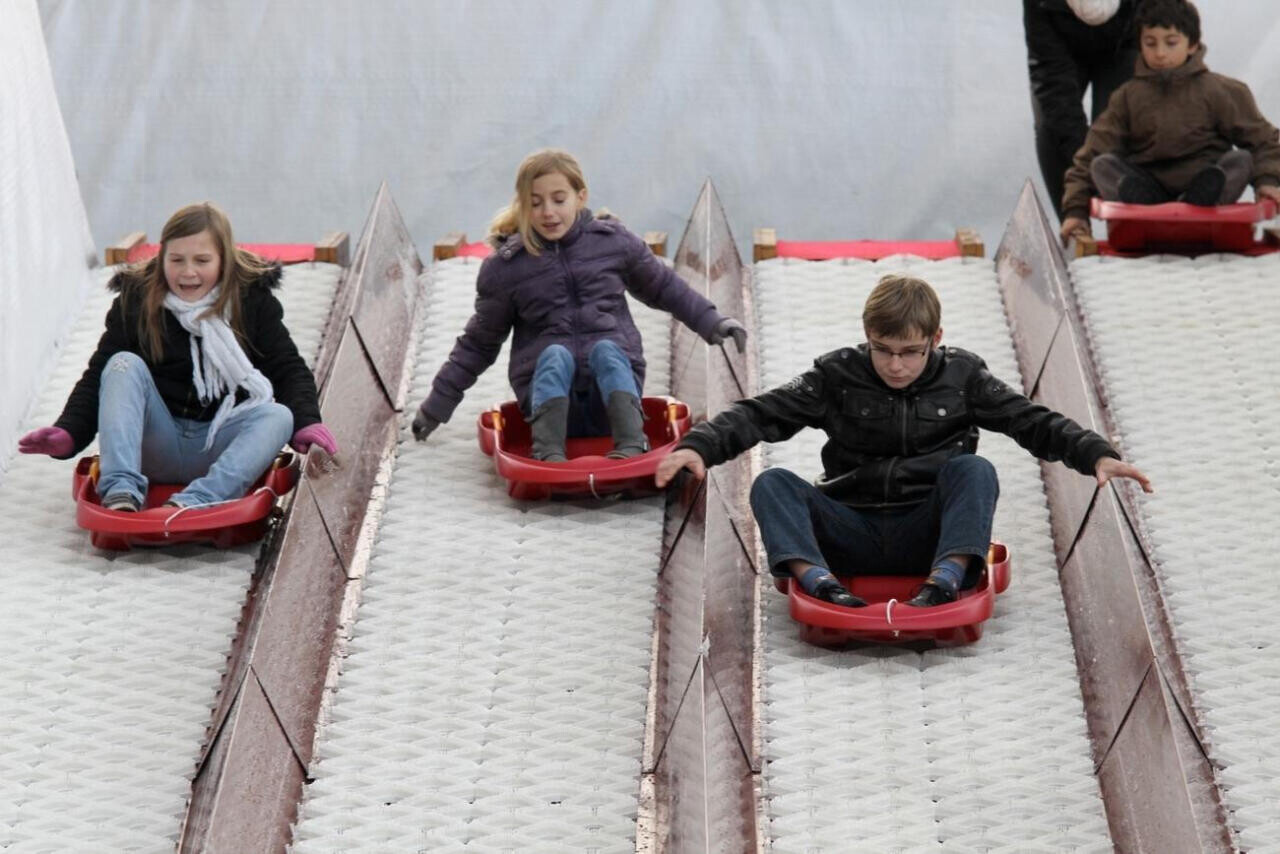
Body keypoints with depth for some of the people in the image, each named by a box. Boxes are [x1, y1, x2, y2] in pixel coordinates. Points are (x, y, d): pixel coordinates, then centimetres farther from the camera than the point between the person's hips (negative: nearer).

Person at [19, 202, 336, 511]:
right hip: (155, 448, 0)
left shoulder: (252, 299, 1)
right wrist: (68, 433, -19)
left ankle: (196, 501, -50)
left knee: (279, 416, -27)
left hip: (219, 448, 0)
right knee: (124, 365, -22)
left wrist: (306, 422, -18)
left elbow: (288, 370, 2)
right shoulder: (136, 301, -1)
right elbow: (98, 378, -2)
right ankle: (120, 491, -40)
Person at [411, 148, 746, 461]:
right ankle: (548, 453, -49)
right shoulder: (503, 268, 4)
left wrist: (713, 322, 17)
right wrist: (438, 404, 14)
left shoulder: (614, 242, 6)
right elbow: (479, 343, 15)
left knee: (606, 349, -30)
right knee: (555, 354, -31)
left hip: (614, 384, 1)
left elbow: (664, 288, 23)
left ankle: (631, 445, -49)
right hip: (548, 391, -1)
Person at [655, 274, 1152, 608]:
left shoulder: (961, 376, 6)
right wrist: (698, 446, -21)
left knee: (973, 469, -26)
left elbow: (1034, 423, 4)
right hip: (852, 533, 1)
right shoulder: (838, 376, 4)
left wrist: (1097, 455, -13)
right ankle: (818, 579, -45)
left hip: (925, 535, -1)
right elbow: (761, 415, -3)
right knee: (772, 484, -21)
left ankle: (947, 577, -44)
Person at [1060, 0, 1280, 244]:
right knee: (1103, 165, -20)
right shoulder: (1127, 97, 7)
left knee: (1240, 159, -25)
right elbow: (1092, 153, 4)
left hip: (1205, 187, -1)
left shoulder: (1219, 91, 3)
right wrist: (1075, 209, -7)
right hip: (1147, 189, 1)